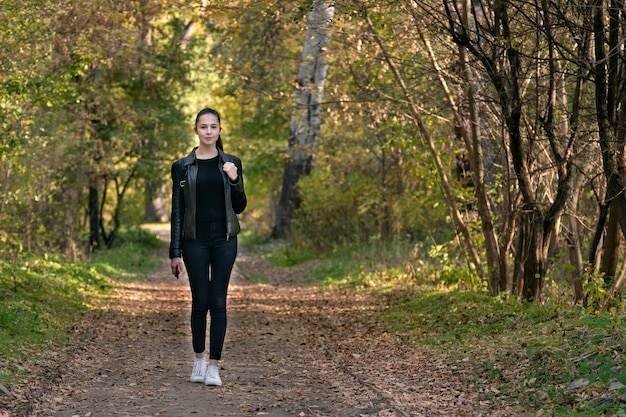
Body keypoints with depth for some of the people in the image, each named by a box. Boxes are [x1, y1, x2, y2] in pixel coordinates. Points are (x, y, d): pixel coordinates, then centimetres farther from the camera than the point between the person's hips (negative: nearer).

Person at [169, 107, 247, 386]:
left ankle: (213, 366, 3)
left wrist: (235, 180, -11)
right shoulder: (183, 166, 2)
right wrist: (175, 252, -1)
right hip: (195, 240, -1)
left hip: (224, 239, 1)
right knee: (200, 300, 2)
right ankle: (199, 359, 21)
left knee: (218, 302, -1)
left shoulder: (231, 163, 6)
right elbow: (177, 211, 2)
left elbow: (239, 207, 7)